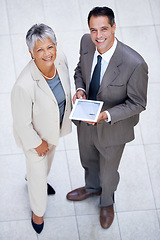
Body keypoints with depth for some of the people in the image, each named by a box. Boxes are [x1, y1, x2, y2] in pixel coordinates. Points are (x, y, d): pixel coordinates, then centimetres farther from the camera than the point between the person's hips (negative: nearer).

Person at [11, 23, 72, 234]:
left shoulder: (60, 58, -25)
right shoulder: (24, 86, -44)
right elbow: (22, 123, -27)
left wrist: (69, 105, 12)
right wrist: (37, 143, -14)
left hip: (56, 126, 6)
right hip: (35, 133, -6)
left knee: (48, 158, 36)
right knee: (37, 172, 20)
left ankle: (32, 177, 72)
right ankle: (38, 211, 51)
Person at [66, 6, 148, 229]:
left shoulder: (135, 64, -37)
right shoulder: (87, 42, -20)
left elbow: (137, 103, -23)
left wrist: (107, 115, -35)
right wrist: (80, 89, -18)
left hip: (112, 128, -4)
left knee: (108, 171, 25)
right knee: (88, 159, 33)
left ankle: (107, 201, 59)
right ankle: (92, 187, 68)